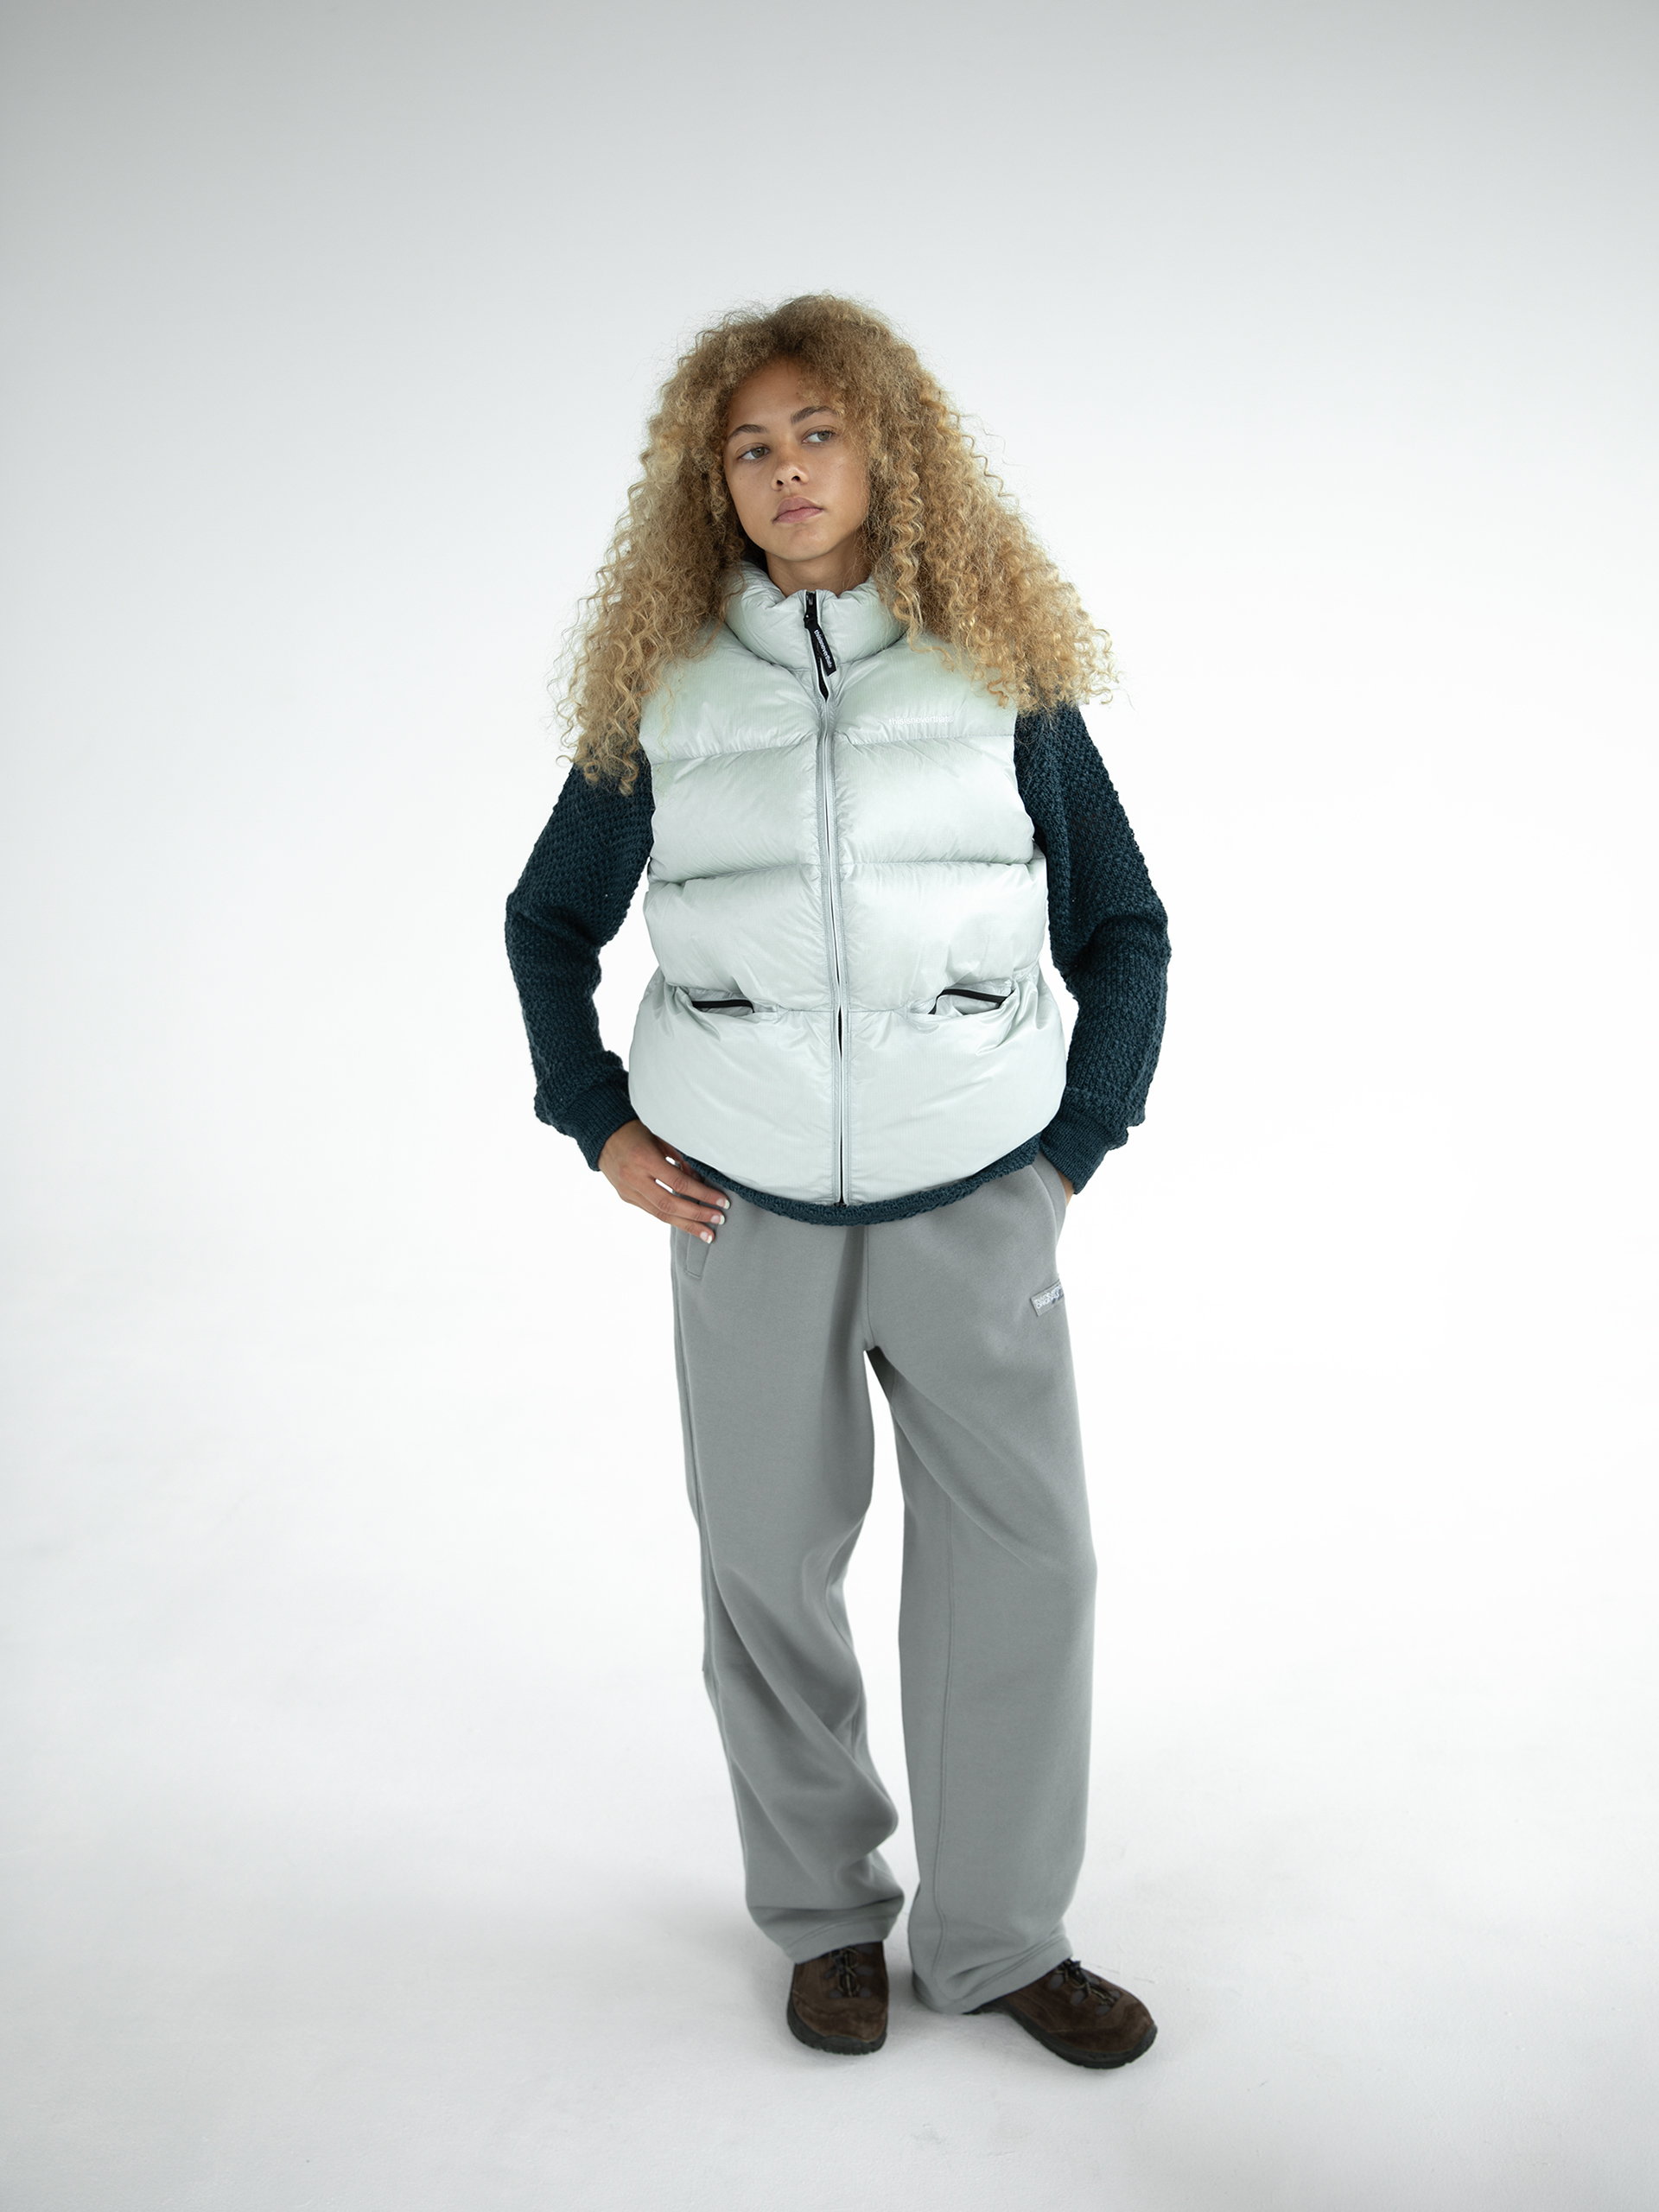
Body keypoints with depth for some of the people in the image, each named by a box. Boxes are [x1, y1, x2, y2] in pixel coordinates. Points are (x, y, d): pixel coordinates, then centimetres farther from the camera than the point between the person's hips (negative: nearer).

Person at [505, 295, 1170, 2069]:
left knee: (1022, 1555, 1)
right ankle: (823, 1911, 30)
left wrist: (1078, 1143, 3)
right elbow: (548, 920, 16)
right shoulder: (661, 693, 4)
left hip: (974, 1197, 0)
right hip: (745, 1202, 1)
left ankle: (998, 1935, 21)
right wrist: (595, 1123, 7)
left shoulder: (1004, 673, 3)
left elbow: (1124, 931, 9)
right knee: (769, 1559, 9)